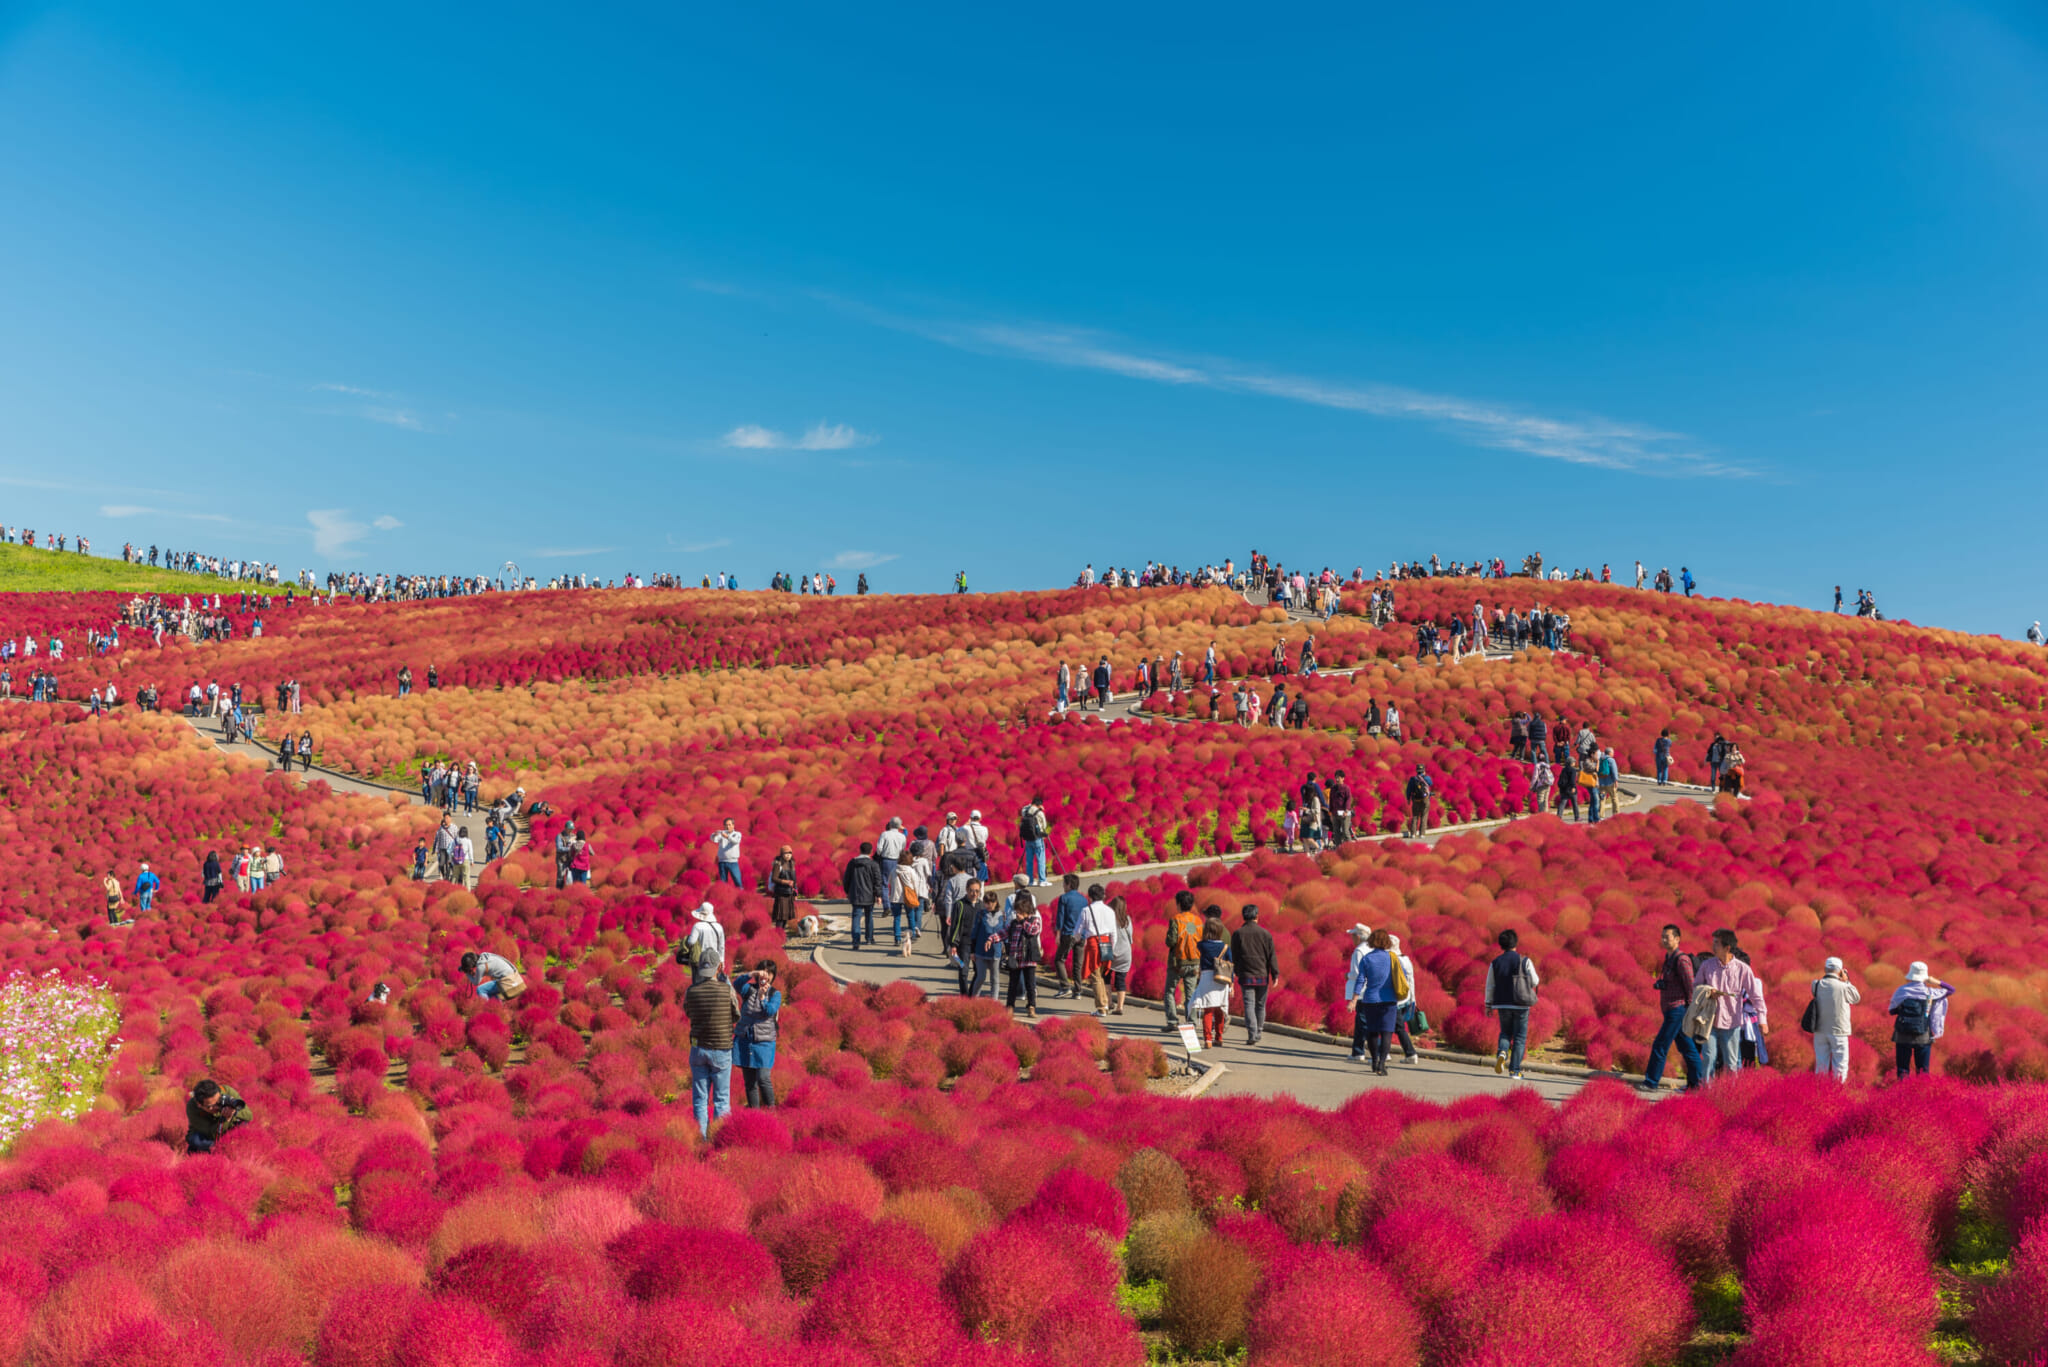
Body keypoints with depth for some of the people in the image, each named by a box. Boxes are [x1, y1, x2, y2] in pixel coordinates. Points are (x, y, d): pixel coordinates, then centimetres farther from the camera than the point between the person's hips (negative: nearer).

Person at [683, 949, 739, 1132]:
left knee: (700, 1098, 9)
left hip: (698, 1049, 2)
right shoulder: (727, 989, -13)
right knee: (721, 1099, 6)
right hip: (721, 1050, -2)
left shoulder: (691, 991, -7)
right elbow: (736, 1015, 1)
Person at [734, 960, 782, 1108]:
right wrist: (752, 974, -33)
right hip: (744, 1040, 3)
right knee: (749, 1081, 7)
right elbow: (738, 983, -17)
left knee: (763, 1079, -14)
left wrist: (762, 997, -33)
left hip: (764, 1042, -2)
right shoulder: (749, 989, 5)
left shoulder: (775, 994, 2)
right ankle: (753, 1111, 16)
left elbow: (770, 1011, -16)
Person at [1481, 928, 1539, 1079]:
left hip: (1502, 1004, 2)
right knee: (1520, 1037, 8)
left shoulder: (1495, 963, 0)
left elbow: (1490, 986, 2)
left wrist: (1488, 1005, 11)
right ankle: (1514, 1070, 4)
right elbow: (1535, 982, -2)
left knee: (1506, 1032, 20)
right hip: (1521, 1005, -2)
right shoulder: (1525, 961, -7)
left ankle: (1502, 1052, -9)